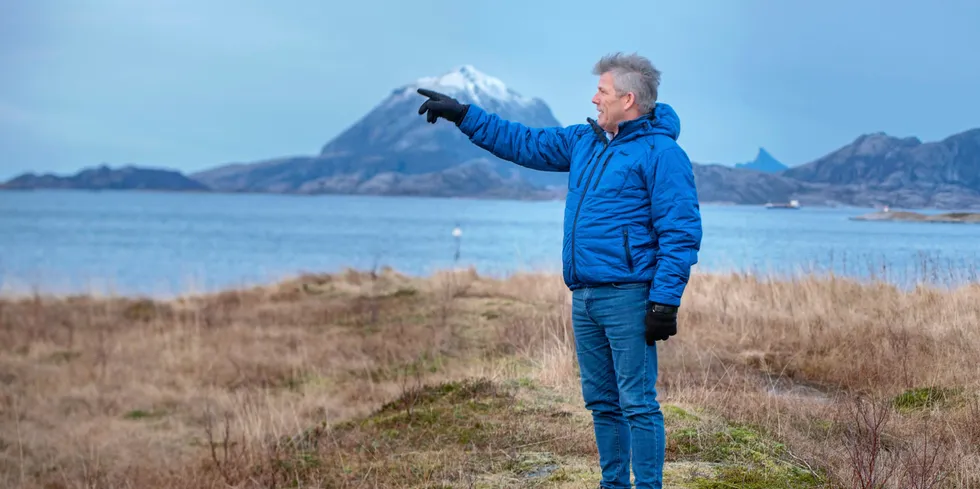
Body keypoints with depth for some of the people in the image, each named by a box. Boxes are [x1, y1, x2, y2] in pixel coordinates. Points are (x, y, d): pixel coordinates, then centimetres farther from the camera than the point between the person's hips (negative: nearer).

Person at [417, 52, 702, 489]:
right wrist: (463, 115, 21)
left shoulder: (661, 153, -10)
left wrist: (665, 301, -19)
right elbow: (525, 143, 24)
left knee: (637, 403, -7)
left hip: (627, 299, -8)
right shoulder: (584, 142, 15)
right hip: (584, 298, 8)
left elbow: (680, 234, -14)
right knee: (601, 402, 13)